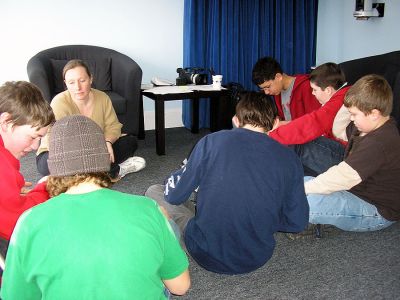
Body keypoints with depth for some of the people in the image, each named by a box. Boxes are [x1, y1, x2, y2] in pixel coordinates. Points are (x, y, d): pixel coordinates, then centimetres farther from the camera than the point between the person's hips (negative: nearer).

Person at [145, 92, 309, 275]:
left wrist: (176, 176, 18)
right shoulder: (289, 158, -6)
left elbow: (174, 195, -5)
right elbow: (297, 222, -1)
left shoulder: (212, 141, -11)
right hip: (257, 259, 4)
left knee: (154, 191, 13)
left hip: (208, 256, -3)